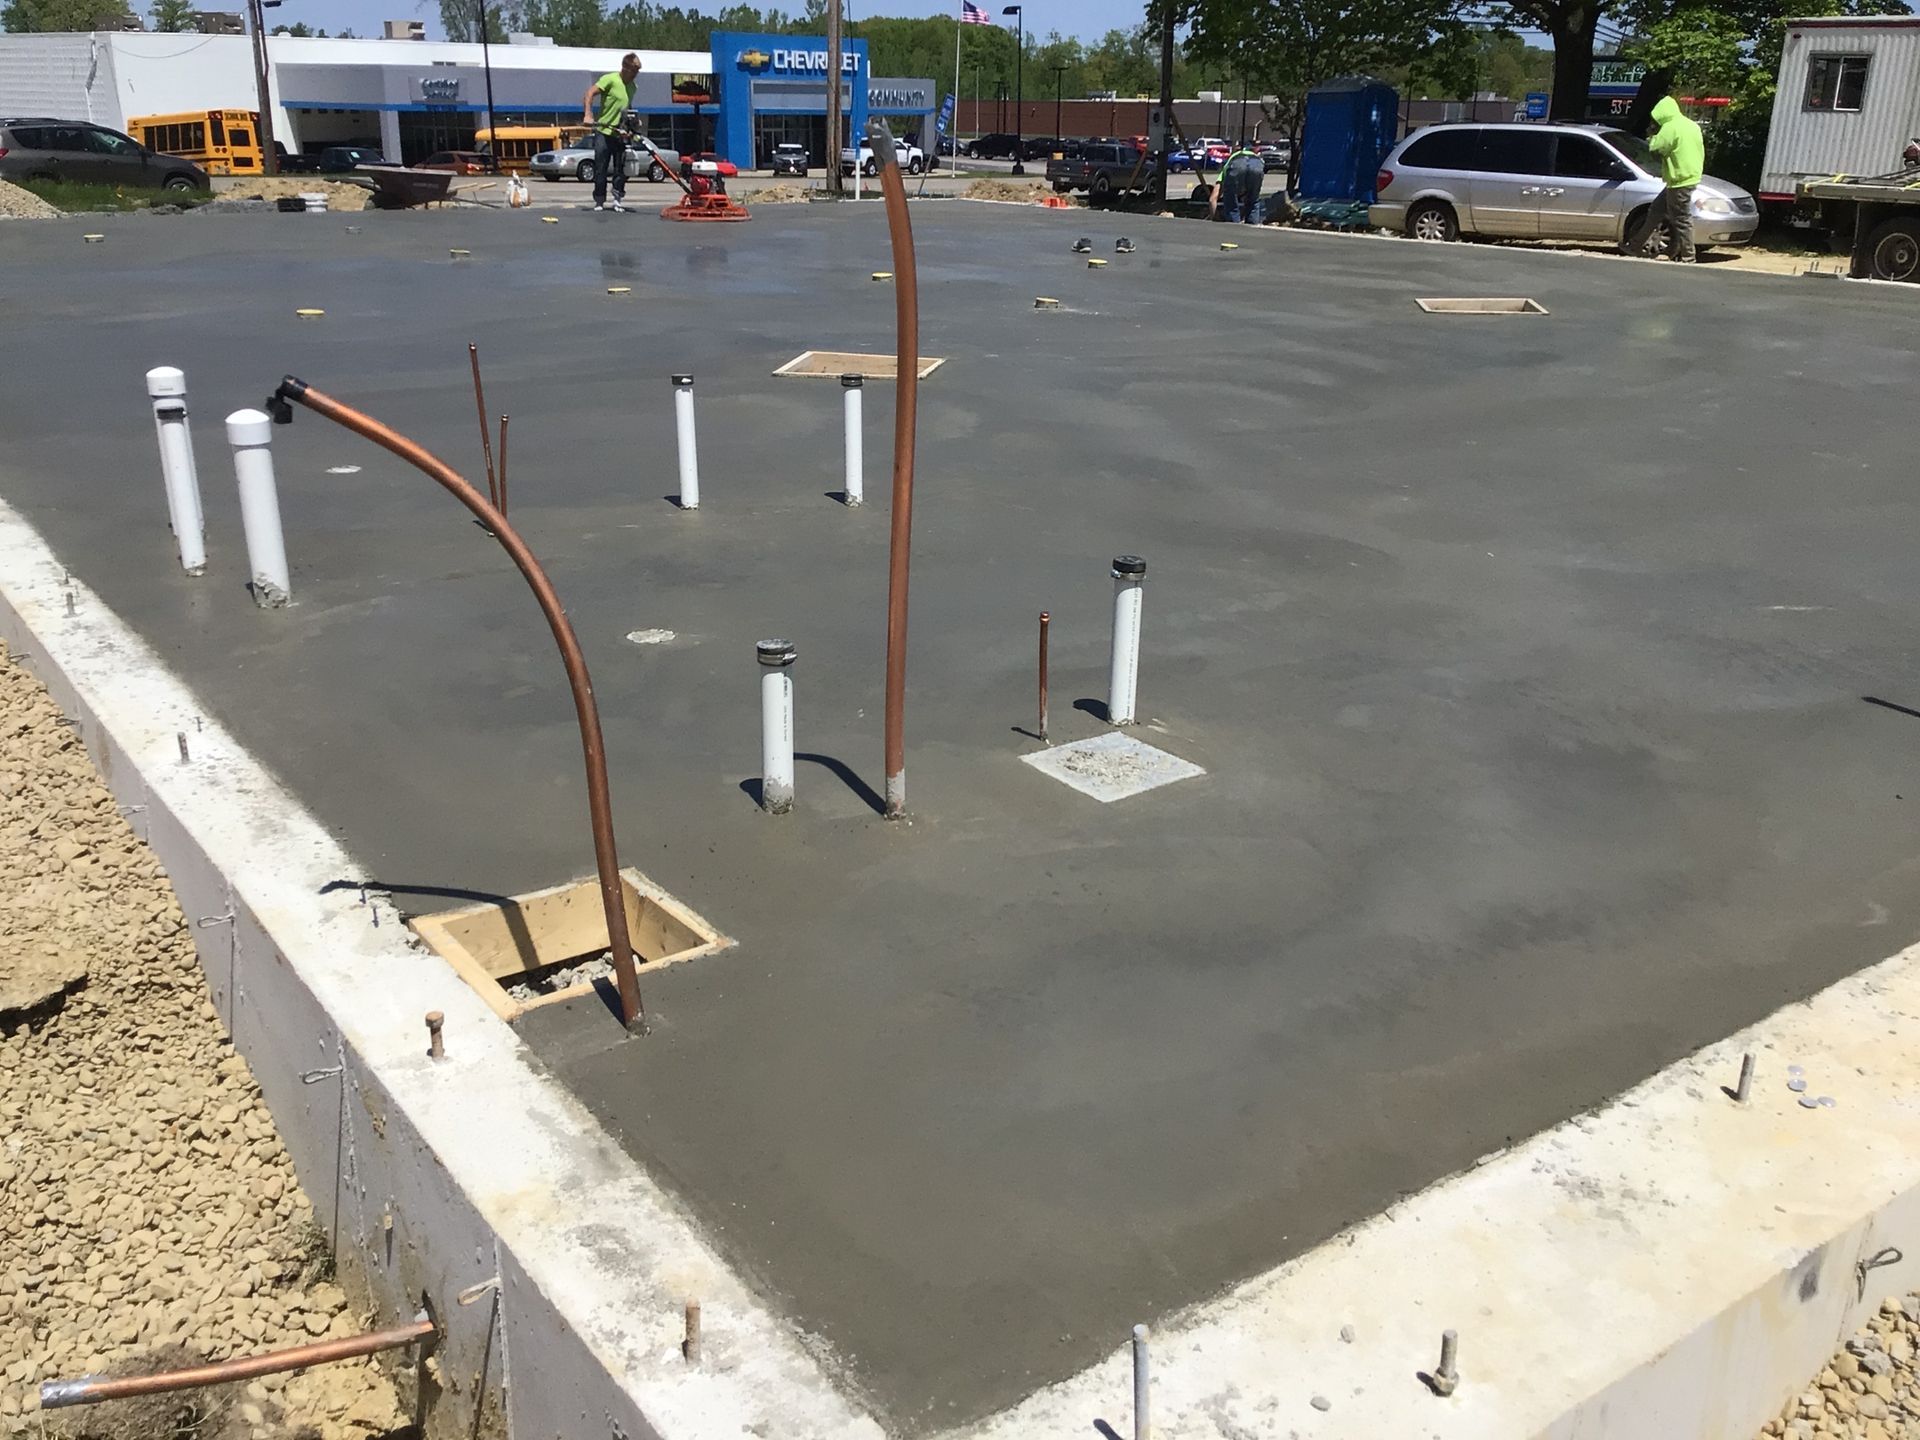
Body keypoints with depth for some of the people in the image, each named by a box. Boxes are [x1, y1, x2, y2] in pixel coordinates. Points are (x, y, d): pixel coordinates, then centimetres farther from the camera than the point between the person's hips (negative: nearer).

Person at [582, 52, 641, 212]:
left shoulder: (633, 87, 9)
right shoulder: (610, 79, -11)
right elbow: (590, 93, -19)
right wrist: (588, 114, -31)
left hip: (620, 134, 5)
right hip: (603, 132, -5)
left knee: (620, 169, 4)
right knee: (601, 169, 0)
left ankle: (618, 199, 13)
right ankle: (599, 200, 8)